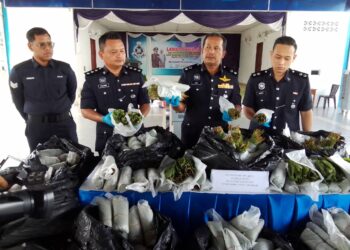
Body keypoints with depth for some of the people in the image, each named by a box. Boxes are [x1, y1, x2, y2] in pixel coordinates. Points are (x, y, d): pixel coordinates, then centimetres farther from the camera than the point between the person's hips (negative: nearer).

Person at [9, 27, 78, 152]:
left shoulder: (64, 68, -2)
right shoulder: (18, 71, -6)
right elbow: (18, 101, 5)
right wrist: (31, 120, 11)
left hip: (65, 123, 1)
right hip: (36, 126, -1)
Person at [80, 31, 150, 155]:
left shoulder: (136, 75, 2)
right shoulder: (92, 78, -3)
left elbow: (145, 104, 7)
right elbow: (85, 110, -1)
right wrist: (104, 119, -19)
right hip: (107, 137, -1)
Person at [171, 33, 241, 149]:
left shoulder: (232, 76, 1)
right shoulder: (189, 73, -4)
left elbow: (237, 105, 8)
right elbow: (182, 107, -4)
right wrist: (175, 103, -25)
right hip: (192, 134, -1)